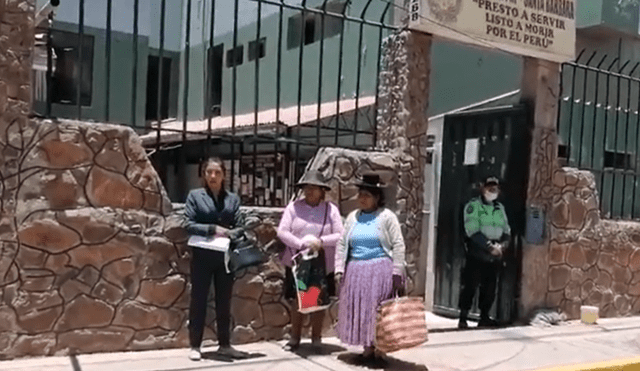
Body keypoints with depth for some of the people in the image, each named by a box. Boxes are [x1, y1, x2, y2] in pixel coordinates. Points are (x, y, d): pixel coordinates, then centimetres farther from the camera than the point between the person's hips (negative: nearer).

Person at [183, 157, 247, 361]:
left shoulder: (233, 198, 8)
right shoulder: (195, 195, 0)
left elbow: (238, 226, 5)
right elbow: (188, 224, -7)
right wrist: (212, 229, -17)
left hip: (226, 256, 3)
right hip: (202, 256, -3)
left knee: (224, 301, 10)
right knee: (198, 300, 4)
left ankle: (224, 344, 20)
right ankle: (195, 346, 14)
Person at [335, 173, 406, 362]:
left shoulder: (387, 216, -3)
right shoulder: (353, 217, 11)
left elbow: (398, 246, -5)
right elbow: (342, 244, 12)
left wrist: (397, 273, -11)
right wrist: (339, 269, 4)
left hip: (380, 271, -5)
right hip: (356, 270, 5)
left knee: (378, 311, -1)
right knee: (359, 311, 7)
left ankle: (378, 350, 8)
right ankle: (367, 349, 17)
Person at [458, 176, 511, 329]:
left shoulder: (500, 208, 16)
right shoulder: (473, 205, -4)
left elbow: (506, 231, 13)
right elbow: (473, 231, -14)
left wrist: (502, 245, -7)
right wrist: (490, 246, -17)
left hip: (494, 256, 6)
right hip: (476, 254, -6)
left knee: (490, 288, 7)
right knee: (470, 286, -8)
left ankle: (484, 317, 18)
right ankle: (463, 318, -2)